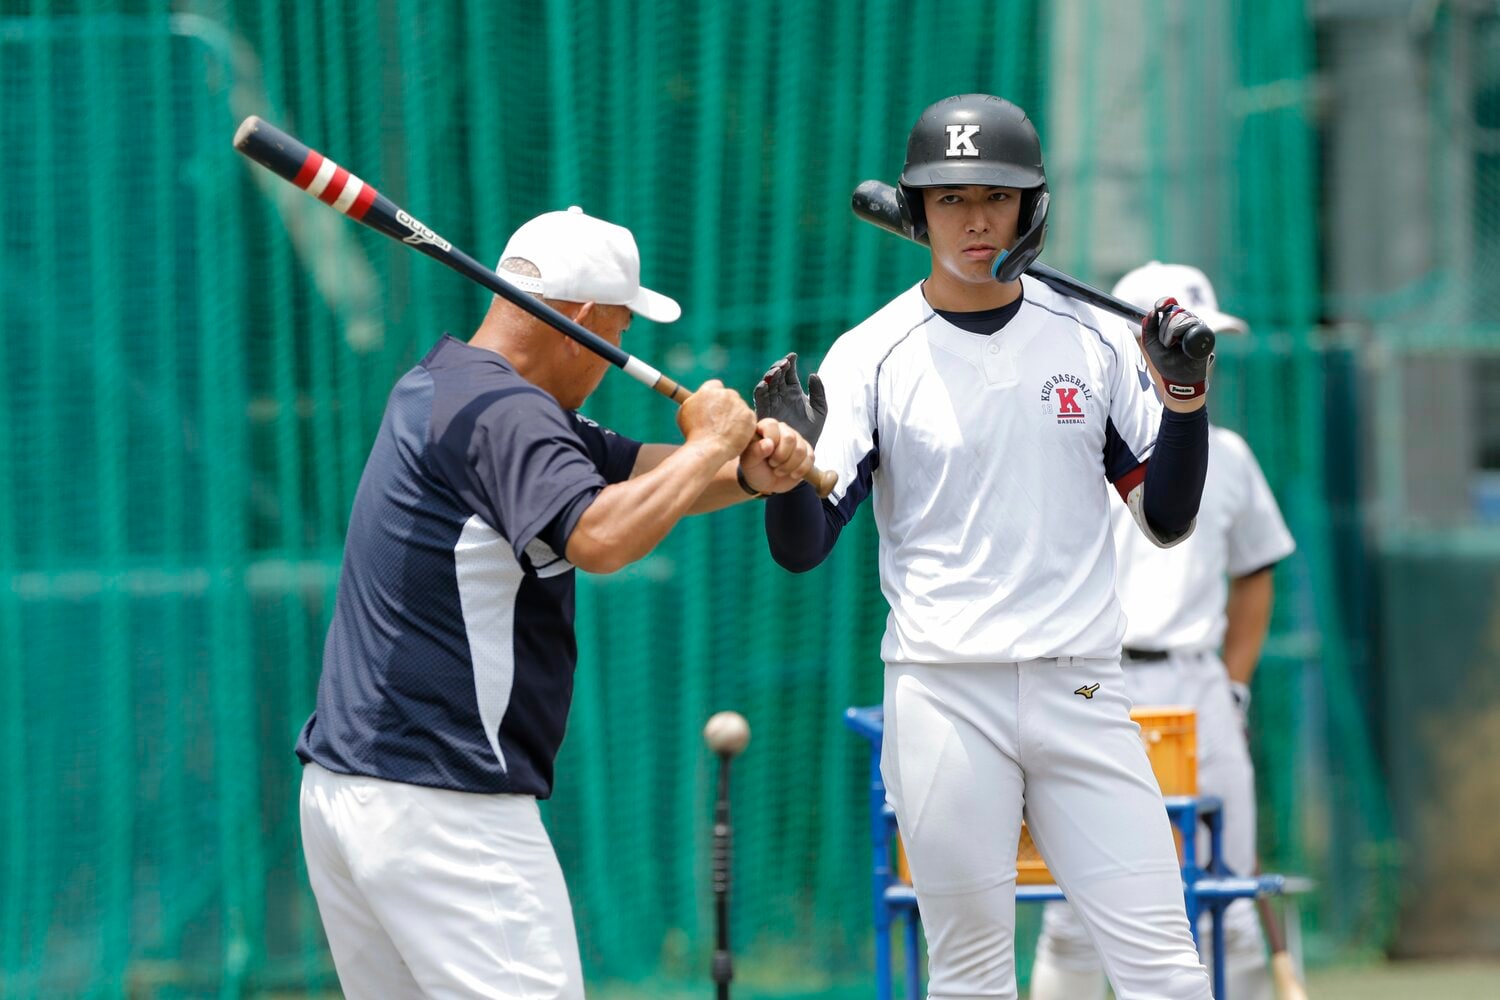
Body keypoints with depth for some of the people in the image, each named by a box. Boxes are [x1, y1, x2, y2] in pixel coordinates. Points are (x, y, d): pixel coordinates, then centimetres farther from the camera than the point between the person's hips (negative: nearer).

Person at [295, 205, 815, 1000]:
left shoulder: (436, 386, 18)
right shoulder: (500, 411, -14)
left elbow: (633, 473, 18)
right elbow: (598, 538, -30)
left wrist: (750, 471, -2)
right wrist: (709, 444, -14)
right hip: (445, 807, -10)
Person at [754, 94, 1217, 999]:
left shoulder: (1094, 341, 7)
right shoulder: (870, 357, 0)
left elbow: (1168, 521, 10)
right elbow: (800, 549, -4)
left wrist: (1185, 395, -4)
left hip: (1082, 694, 2)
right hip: (945, 700, -2)